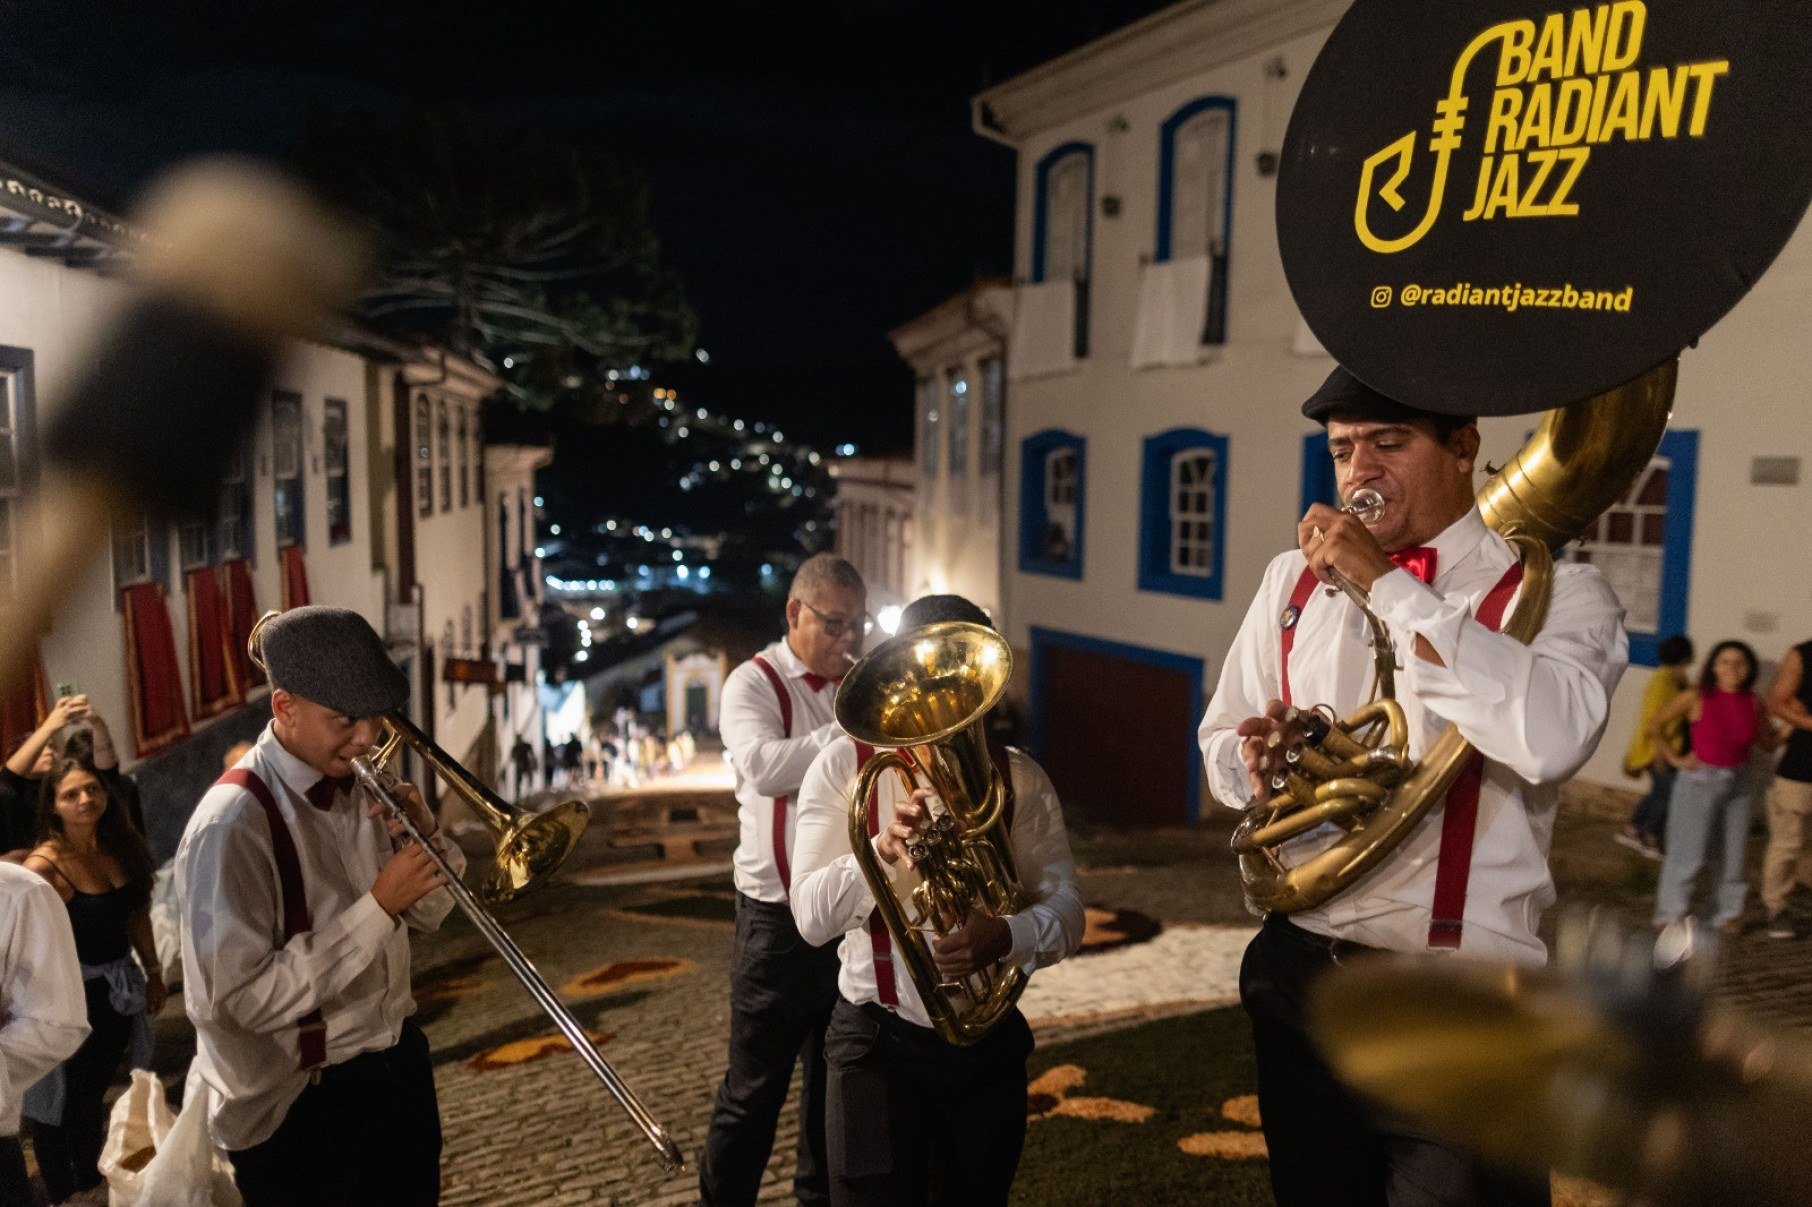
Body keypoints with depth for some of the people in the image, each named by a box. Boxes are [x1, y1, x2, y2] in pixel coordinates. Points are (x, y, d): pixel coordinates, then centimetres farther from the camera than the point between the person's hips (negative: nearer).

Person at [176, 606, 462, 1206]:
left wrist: (423, 834, -11)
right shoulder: (233, 823, -23)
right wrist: (378, 905, -28)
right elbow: (244, 999, -28)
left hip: (401, 1067, 7)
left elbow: (430, 912, 8)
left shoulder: (357, 787, 0)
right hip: (300, 1111, -7)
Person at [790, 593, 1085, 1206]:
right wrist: (883, 849, -32)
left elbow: (1065, 909, -3)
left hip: (988, 1042, 3)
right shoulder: (845, 765, -6)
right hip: (877, 1041, -3)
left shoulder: (1019, 777, 2)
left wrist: (1006, 936, -26)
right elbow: (812, 917, -13)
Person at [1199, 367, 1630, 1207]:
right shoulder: (1293, 580, 6)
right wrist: (1255, 767, -9)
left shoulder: (1553, 593, -8)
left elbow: (1550, 736, -30)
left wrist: (1388, 584, -24)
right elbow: (1221, 739, 14)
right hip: (1296, 976, 5)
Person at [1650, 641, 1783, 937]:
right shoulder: (1697, 697, -10)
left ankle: (1727, 915, 21)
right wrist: (1674, 758, -7)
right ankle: (1672, 915, 8)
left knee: (1734, 852, 8)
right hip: (1700, 780, -4)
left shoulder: (1754, 703, 0)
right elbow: (1655, 725, -2)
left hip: (1738, 782, 4)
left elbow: (1769, 742, 13)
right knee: (1689, 852, -3)